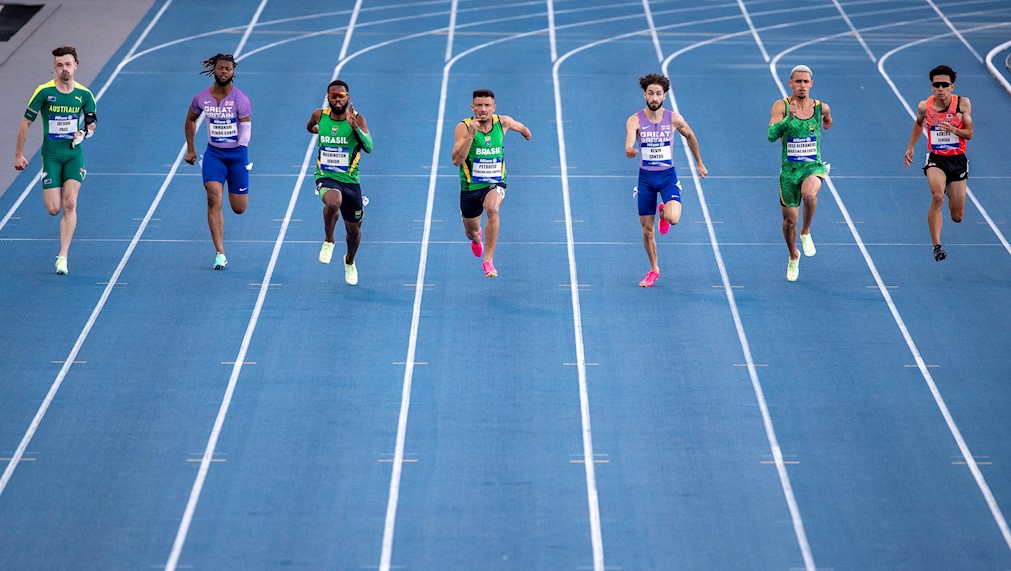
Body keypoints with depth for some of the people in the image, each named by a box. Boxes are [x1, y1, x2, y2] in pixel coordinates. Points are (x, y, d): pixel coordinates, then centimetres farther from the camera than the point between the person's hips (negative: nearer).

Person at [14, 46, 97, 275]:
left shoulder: (84, 94, 0)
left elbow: (91, 123, 14)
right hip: (51, 155, -1)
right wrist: (18, 155, 1)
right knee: (54, 209, -7)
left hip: (74, 154, 1)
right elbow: (26, 122, -1)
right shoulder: (44, 91, -8)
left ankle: (63, 257, -13)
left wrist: (84, 132, -10)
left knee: (70, 204, -15)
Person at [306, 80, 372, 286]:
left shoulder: (357, 119, -9)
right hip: (326, 177, -1)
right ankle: (328, 241, -10)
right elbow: (310, 126, 24)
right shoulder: (319, 116, -2)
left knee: (353, 229, 13)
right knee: (333, 201, -37)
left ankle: (350, 261, 46)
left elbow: (369, 147, -25)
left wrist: (354, 125, -35)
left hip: (350, 180, 1)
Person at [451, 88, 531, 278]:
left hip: (495, 184, -1)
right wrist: (471, 135, -35)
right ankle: (477, 237, 60)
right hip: (470, 186, 1)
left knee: (492, 209, -35)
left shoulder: (503, 122, -9)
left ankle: (489, 260, -25)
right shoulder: (463, 127, -17)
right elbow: (456, 161, -27)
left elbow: (520, 127, 16)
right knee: (471, 232, 18)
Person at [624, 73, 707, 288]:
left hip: (668, 175, -1)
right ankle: (653, 270, 26)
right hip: (645, 177, 1)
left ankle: (664, 211, 13)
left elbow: (690, 136, 14)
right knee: (647, 229, 6)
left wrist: (699, 163, 21)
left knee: (673, 218, -25)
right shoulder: (635, 121, -10)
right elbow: (629, 146, -26)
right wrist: (630, 151, -51)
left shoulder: (674, 119, -6)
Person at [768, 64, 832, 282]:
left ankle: (806, 232, -8)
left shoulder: (821, 107, -1)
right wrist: (789, 117, -32)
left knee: (809, 193, -36)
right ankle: (793, 257, 39)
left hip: (813, 166, 0)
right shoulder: (781, 106, -8)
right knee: (789, 220, 9)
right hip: (789, 169, 0)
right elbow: (771, 135, -22)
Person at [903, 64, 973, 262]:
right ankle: (937, 246, -27)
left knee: (957, 216, 8)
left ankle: (951, 194, 47)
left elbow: (969, 134, -6)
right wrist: (910, 148, 14)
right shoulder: (924, 106, -5)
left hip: (958, 160, 1)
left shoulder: (962, 104, -8)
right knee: (937, 197, -31)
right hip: (935, 159, -1)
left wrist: (953, 130, -25)